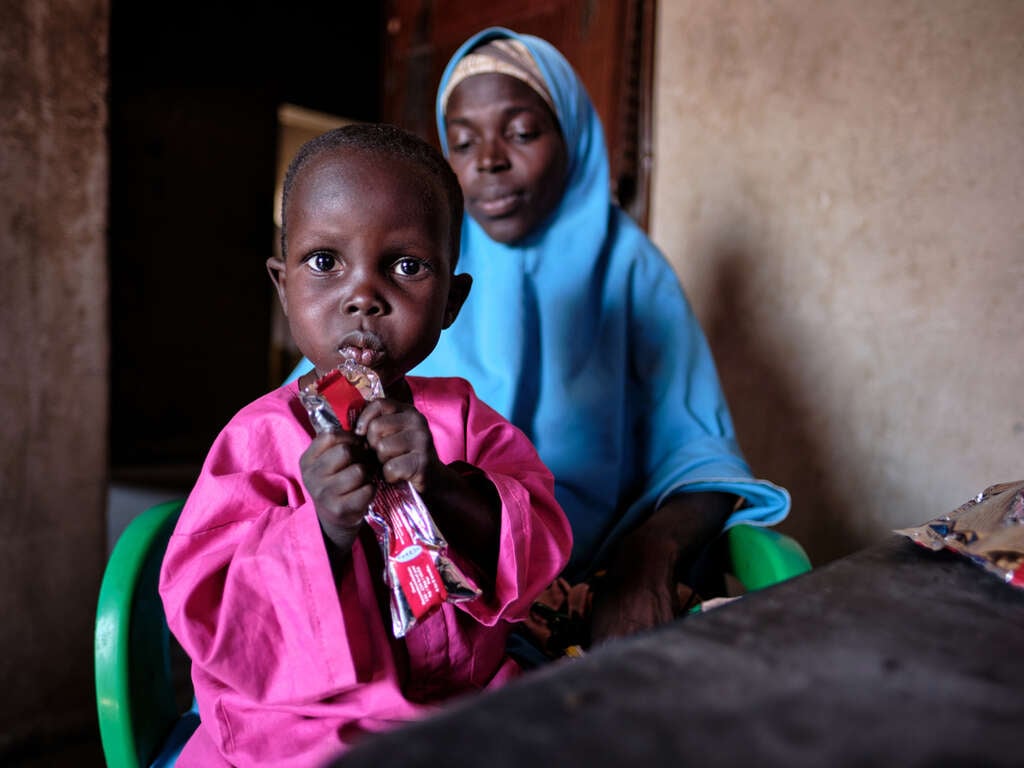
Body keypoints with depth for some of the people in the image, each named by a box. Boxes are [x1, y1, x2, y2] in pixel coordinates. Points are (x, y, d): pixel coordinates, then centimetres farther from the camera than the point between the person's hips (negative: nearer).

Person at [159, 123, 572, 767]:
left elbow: (542, 546, -6)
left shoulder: (464, 418, 2)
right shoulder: (260, 435, -6)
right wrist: (323, 530, -27)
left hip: (463, 714, 2)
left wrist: (446, 489, -23)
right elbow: (205, 614, -11)